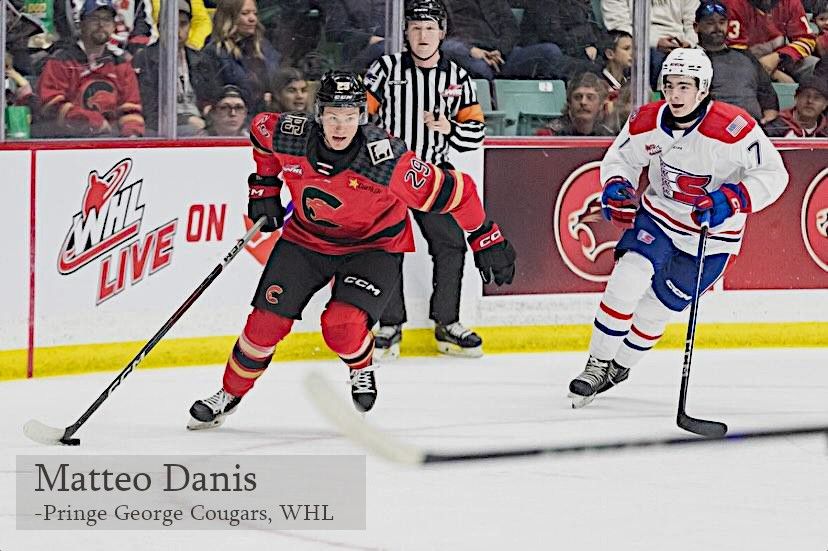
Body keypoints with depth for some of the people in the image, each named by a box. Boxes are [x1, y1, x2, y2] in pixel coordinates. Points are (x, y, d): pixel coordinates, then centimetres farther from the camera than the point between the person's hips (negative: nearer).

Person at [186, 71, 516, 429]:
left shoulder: (387, 161, -33)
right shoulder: (289, 137, -22)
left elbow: (454, 192, -25)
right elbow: (261, 128, 4)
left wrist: (487, 240, -19)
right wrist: (264, 188, 8)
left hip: (373, 245, -3)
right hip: (307, 238, 3)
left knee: (342, 325, -24)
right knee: (266, 322, -2)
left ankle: (362, 370, 11)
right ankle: (229, 394, 21)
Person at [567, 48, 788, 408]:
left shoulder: (733, 128, -27)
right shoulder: (646, 123, -13)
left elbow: (773, 174, -20)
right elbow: (619, 159, 5)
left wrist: (733, 199, -33)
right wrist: (616, 187, -17)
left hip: (712, 234, -3)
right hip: (658, 215, 3)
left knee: (657, 307, 4)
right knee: (627, 279, -19)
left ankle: (620, 365, 28)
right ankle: (598, 365, -7)